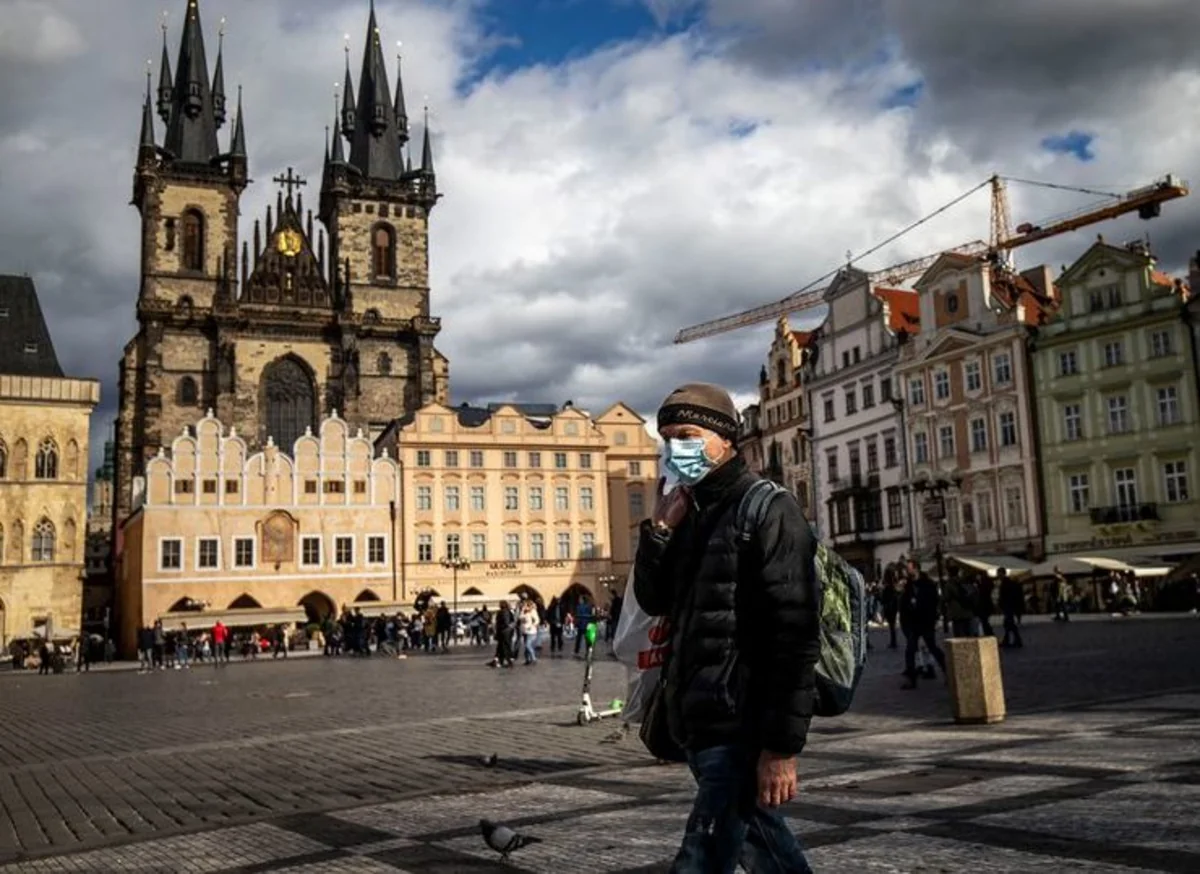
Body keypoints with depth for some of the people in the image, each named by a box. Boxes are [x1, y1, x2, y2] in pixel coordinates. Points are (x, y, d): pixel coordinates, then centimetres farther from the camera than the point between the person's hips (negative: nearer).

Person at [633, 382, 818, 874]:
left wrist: (782, 745, -22)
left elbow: (795, 636, -18)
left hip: (742, 729, -9)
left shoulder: (767, 512, -12)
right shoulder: (692, 515, 14)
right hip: (701, 723, 9)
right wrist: (660, 529, -3)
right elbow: (653, 601, 12)